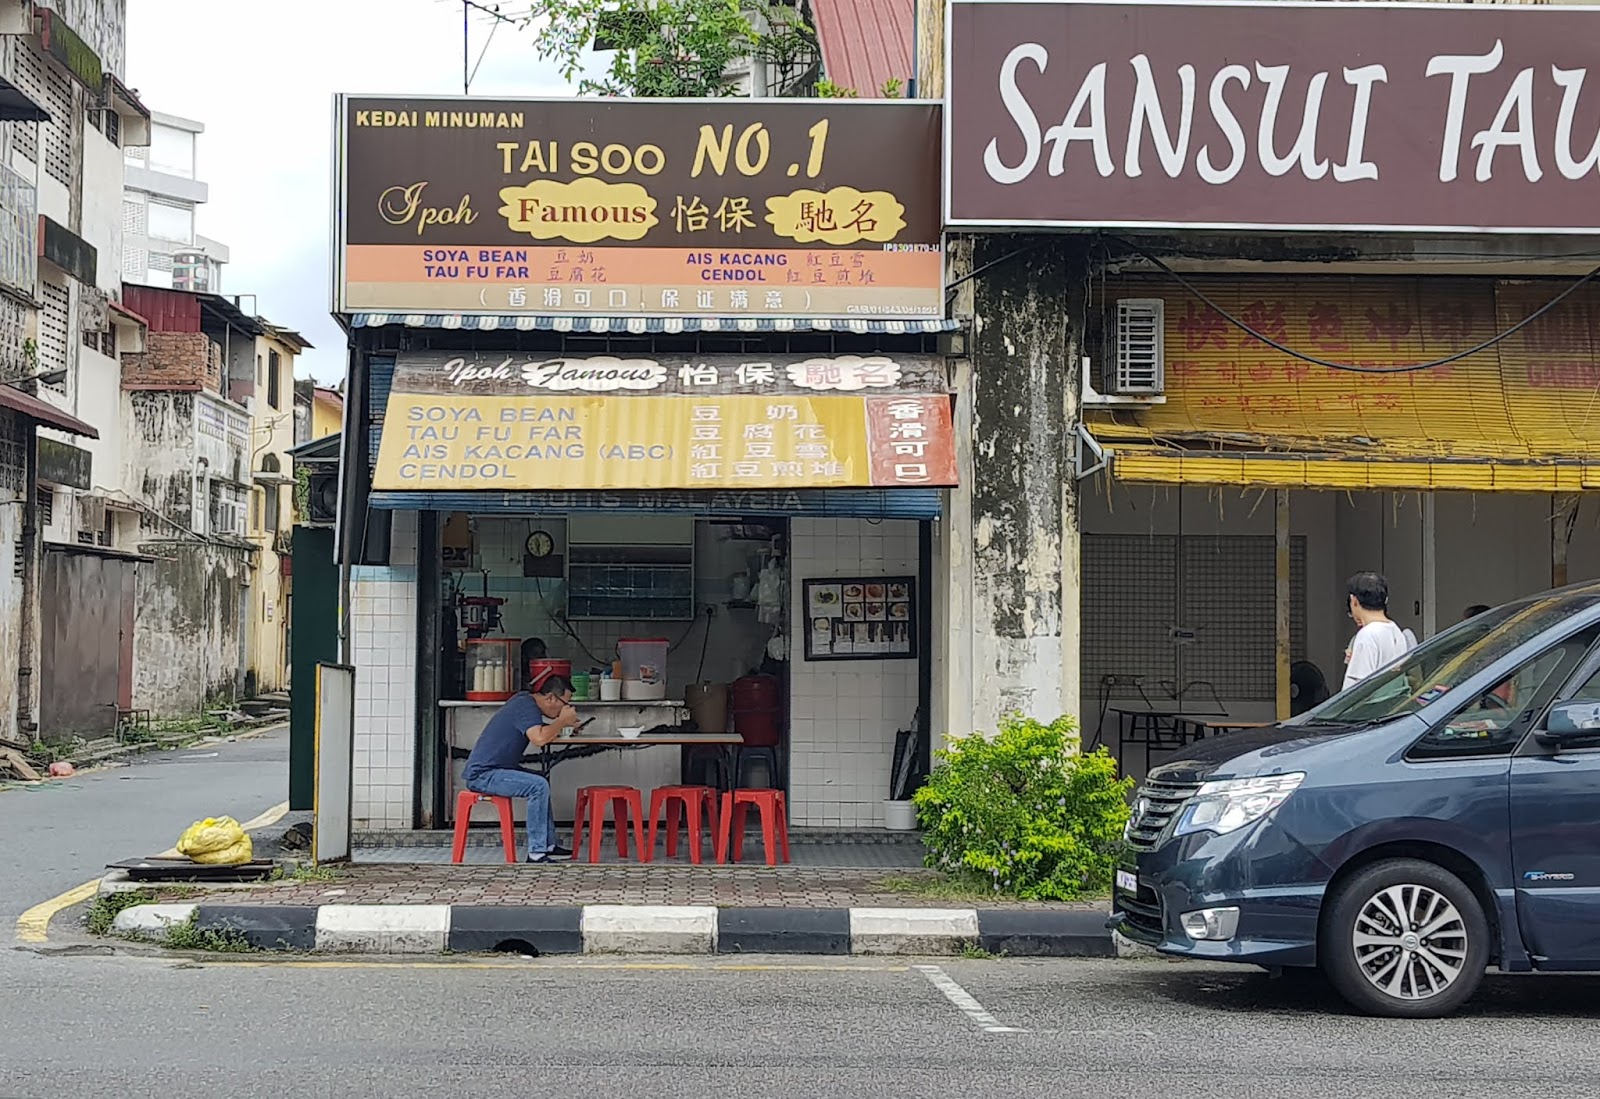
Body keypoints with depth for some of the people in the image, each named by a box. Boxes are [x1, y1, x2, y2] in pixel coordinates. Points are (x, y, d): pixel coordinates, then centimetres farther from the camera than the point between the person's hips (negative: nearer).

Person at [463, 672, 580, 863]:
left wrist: (562, 724, 6)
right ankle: (536, 853, -21)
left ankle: (548, 846, 23)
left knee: (542, 782, 21)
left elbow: (543, 732, 21)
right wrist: (562, 720, -18)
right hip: (483, 774, -11)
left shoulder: (525, 699, 11)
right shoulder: (527, 707, -19)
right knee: (538, 786, -24)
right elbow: (539, 739, -33)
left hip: (486, 770, 11)